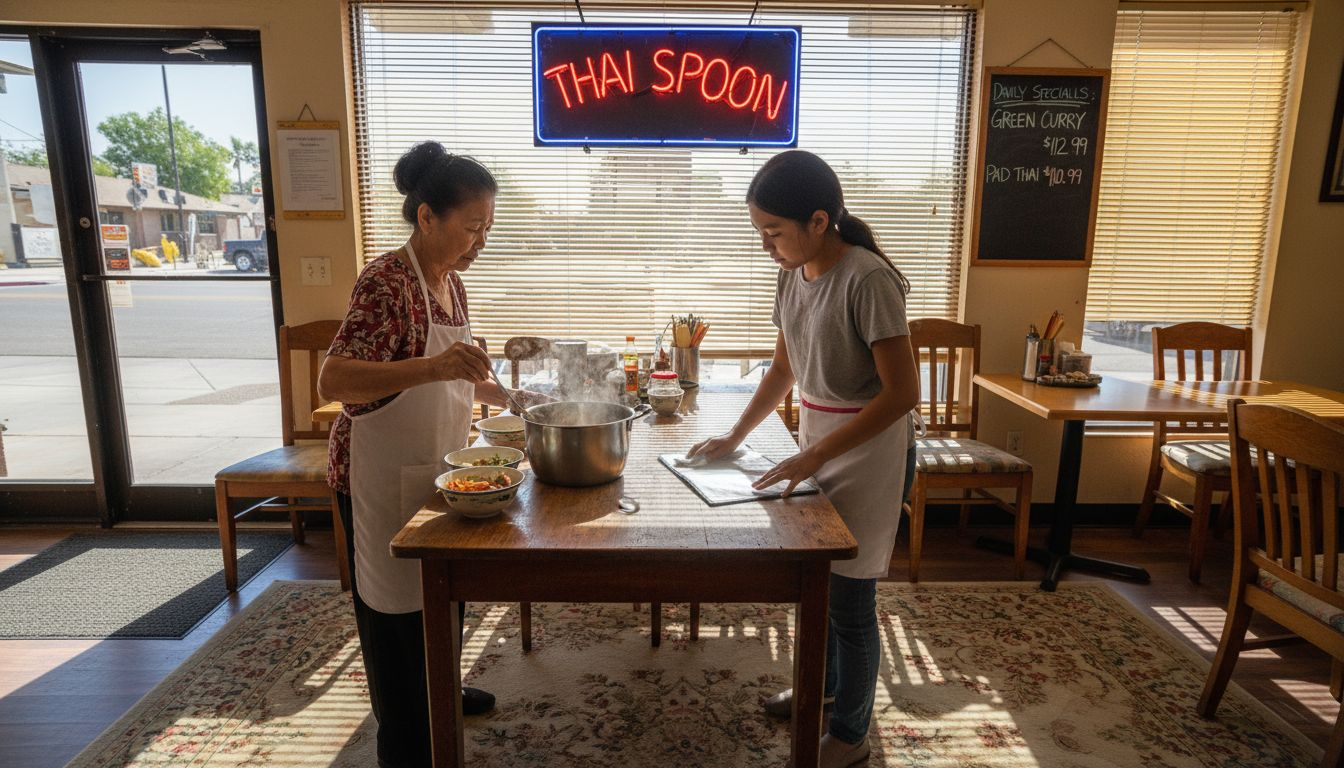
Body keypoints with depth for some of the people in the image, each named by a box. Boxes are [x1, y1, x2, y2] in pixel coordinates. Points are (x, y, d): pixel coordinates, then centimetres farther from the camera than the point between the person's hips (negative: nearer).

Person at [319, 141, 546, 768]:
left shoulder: (450, 281, 5)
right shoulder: (386, 282, -21)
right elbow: (333, 381, -31)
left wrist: (505, 396, 8)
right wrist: (431, 366, -43)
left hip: (436, 467, 8)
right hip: (382, 475, -8)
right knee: (397, 608, 8)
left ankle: (438, 691, 47)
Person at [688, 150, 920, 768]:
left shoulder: (866, 280, -23)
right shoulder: (792, 275, 2)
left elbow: (902, 392, -23)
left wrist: (816, 455, -23)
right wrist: (735, 436, 7)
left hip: (867, 450, -7)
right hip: (816, 442, 7)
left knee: (849, 598, 5)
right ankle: (823, 684, 45)